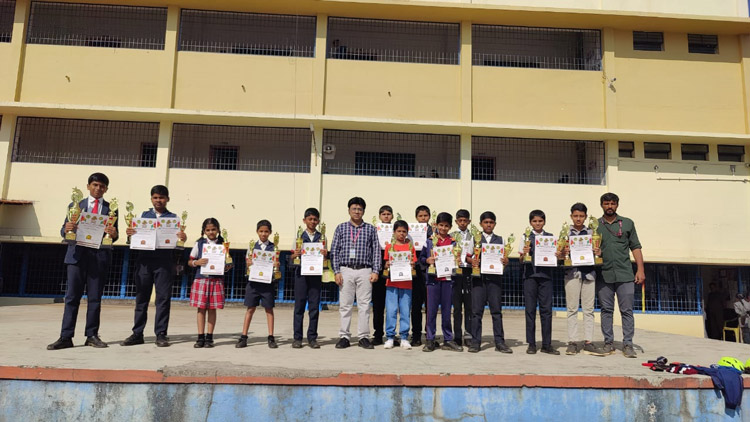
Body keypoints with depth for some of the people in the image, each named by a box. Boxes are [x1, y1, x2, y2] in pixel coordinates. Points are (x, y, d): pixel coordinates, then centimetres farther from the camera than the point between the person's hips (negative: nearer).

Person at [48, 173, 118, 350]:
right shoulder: (75, 206, 13)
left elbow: (114, 236, 6)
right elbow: (64, 231, 9)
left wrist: (113, 234, -17)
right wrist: (66, 229, -14)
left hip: (100, 257, 0)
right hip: (77, 255, 1)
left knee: (95, 298, 4)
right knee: (72, 297, 0)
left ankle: (92, 336, 10)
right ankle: (66, 337, 2)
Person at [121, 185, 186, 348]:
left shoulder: (173, 218, 9)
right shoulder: (143, 215, 14)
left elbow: (177, 241, 4)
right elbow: (135, 237, 10)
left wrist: (183, 238, -19)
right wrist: (129, 233, -12)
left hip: (165, 262, -2)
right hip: (144, 260, 2)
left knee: (163, 298, -1)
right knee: (141, 298, 6)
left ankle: (161, 334, 5)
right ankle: (137, 334, 13)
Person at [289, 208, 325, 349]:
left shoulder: (322, 237, 10)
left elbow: (325, 257, 10)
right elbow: (292, 257, 6)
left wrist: (325, 254, -12)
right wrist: (295, 255, -16)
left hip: (316, 272, 1)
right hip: (301, 272, -1)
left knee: (314, 306, 2)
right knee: (299, 305, 1)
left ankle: (312, 337, 11)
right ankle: (297, 338, 9)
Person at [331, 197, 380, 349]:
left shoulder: (370, 229, 9)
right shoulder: (341, 228, 9)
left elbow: (376, 251, 7)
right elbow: (335, 251, 6)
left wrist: (375, 271, -2)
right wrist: (337, 272, -2)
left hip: (364, 271, 0)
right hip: (346, 270, 0)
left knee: (364, 305, 1)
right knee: (345, 305, 2)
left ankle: (363, 337, 10)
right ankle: (344, 337, 10)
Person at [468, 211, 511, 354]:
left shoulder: (499, 239, 14)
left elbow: (504, 257, 9)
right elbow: (469, 256, 4)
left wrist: (505, 261, -13)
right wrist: (472, 261, -17)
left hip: (495, 276, 1)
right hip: (478, 276, -1)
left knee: (496, 310, 2)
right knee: (476, 310, 0)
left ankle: (499, 342, 8)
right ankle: (475, 342, 7)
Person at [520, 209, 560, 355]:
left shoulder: (550, 237, 12)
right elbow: (523, 259, 1)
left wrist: (557, 256, -11)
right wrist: (524, 254, -21)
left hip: (545, 275, 1)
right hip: (530, 275, -1)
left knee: (546, 309, 2)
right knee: (530, 309, 2)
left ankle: (546, 345, 10)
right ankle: (531, 344, 10)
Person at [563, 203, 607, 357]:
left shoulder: (592, 233, 12)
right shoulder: (566, 233, 7)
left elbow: (597, 251, 14)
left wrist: (598, 252, -8)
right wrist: (564, 252, -15)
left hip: (589, 272, 2)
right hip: (572, 273, -2)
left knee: (588, 309, 3)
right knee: (572, 309, 1)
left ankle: (588, 343, 7)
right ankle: (572, 342, 4)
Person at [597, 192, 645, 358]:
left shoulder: (627, 223, 10)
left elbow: (635, 247, 8)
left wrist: (640, 269, 1)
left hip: (625, 275, 0)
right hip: (604, 274, 0)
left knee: (627, 310, 0)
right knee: (606, 310, 6)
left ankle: (628, 344, 7)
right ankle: (608, 342, 14)